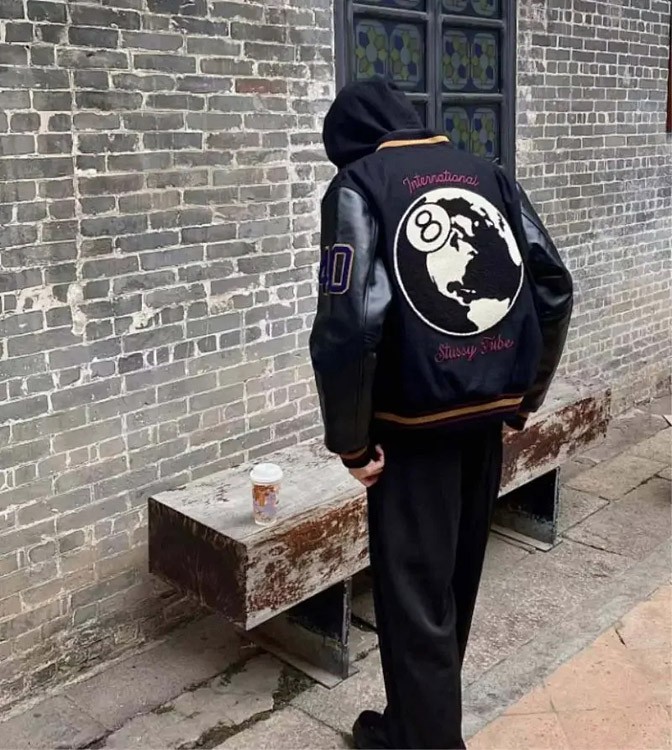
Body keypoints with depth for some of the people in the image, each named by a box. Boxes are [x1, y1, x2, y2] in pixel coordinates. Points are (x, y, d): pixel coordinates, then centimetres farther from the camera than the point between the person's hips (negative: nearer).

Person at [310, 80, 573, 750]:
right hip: (488, 411, 7)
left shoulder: (360, 183, -6)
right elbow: (554, 289, 6)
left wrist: (349, 439, -10)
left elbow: (348, 322, -20)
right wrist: (525, 394, 15)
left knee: (413, 592, 8)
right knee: (456, 578, 21)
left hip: (414, 422, -6)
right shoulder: (487, 173, 10)